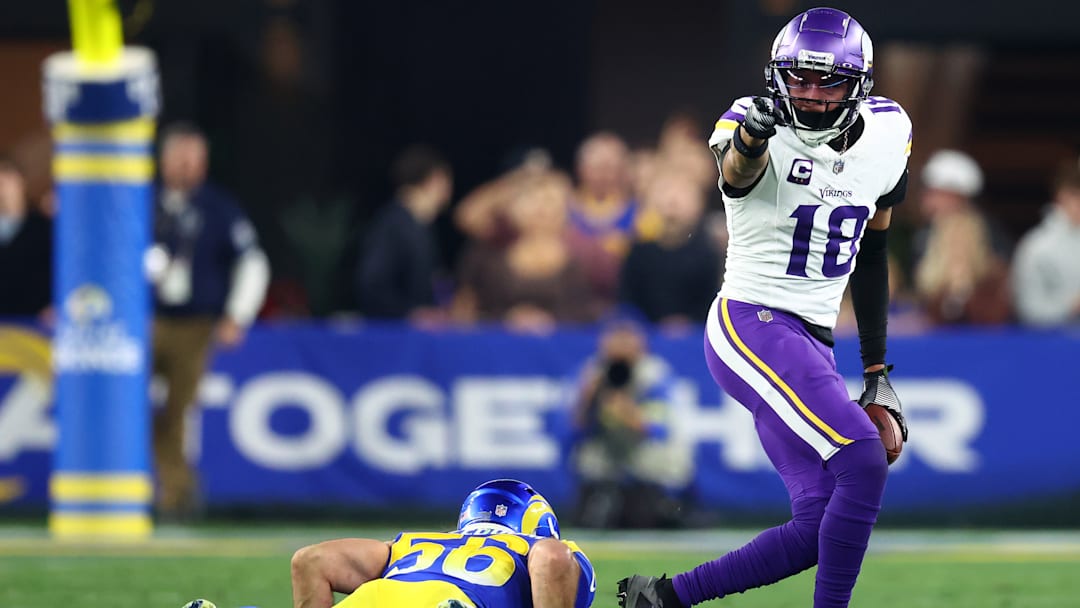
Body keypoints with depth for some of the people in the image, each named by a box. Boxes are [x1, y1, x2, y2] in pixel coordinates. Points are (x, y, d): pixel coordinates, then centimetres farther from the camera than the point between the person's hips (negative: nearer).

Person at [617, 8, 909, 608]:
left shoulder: (886, 137, 6)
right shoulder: (760, 135, -12)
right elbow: (739, 171, -38)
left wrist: (878, 371, 20)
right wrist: (753, 132, -62)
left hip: (812, 345, 7)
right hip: (752, 324, -7)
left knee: (819, 526, -1)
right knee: (864, 465, -24)